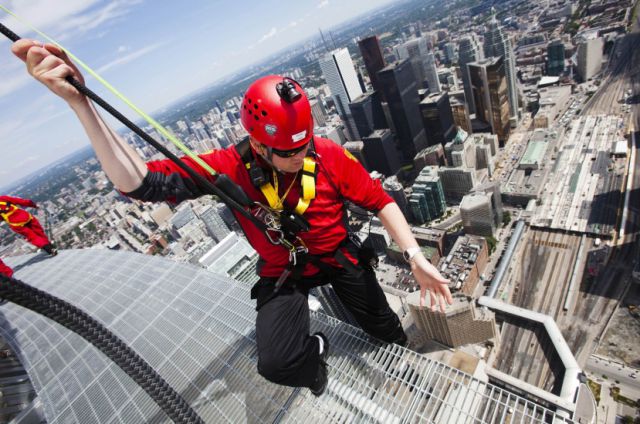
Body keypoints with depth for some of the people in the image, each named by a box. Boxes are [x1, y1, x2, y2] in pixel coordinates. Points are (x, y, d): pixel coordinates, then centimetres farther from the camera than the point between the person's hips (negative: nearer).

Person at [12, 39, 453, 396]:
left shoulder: (329, 154, -21)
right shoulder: (233, 167, -22)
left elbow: (379, 200, -12)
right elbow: (140, 182, -27)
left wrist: (416, 257, -19)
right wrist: (78, 100, -36)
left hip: (338, 255, 1)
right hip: (283, 273, 0)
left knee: (386, 331, 12)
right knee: (276, 363, -17)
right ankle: (316, 351, 23)